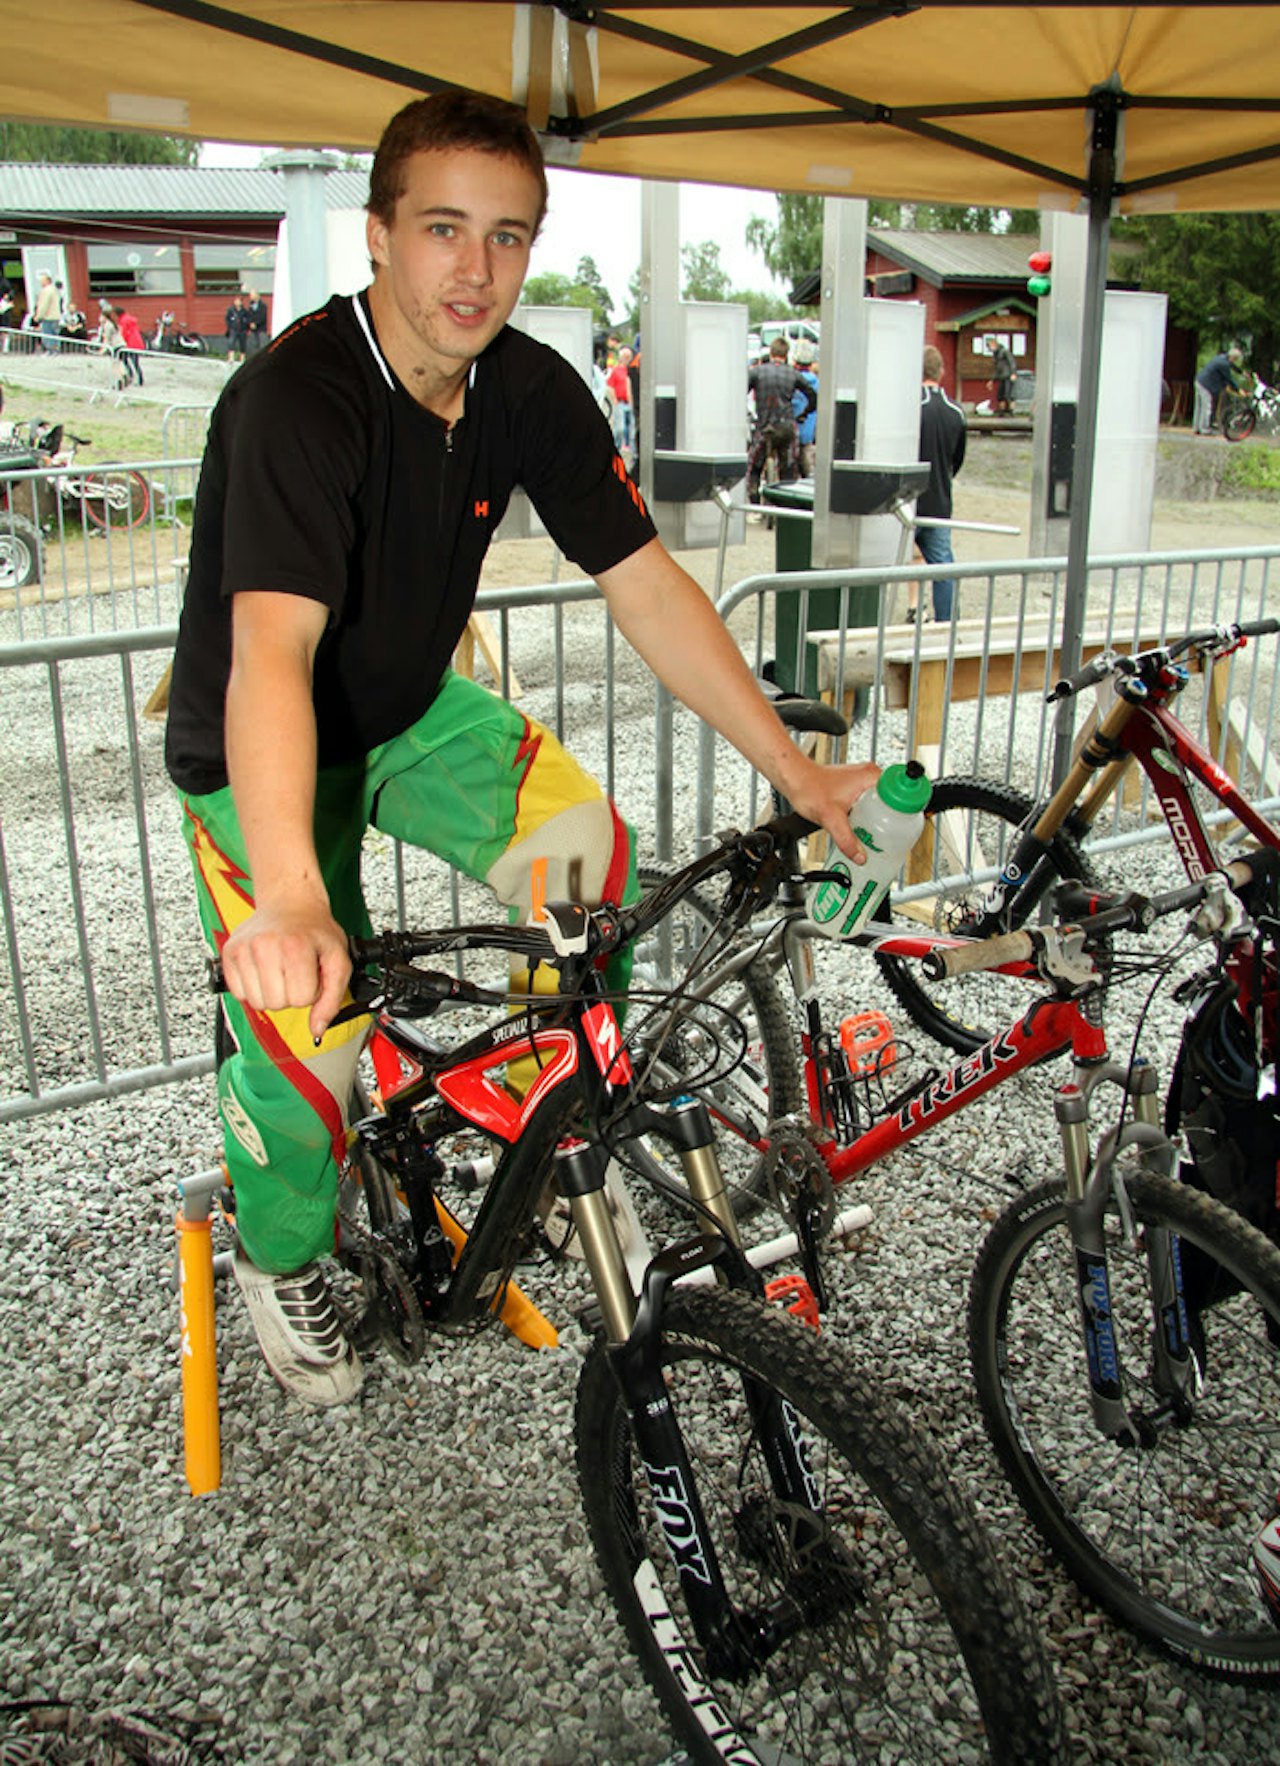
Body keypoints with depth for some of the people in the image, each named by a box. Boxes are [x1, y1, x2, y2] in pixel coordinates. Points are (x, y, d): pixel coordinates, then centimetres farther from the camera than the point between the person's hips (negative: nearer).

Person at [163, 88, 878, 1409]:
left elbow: (650, 591, -11)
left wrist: (798, 775, -17)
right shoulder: (296, 398, -30)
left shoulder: (535, 393, -11)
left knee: (591, 853, -17)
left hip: (412, 709, 5)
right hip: (256, 747, -5)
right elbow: (270, 650, -44)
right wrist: (289, 898, -59)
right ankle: (279, 1261, 18)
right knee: (309, 1039, -14)